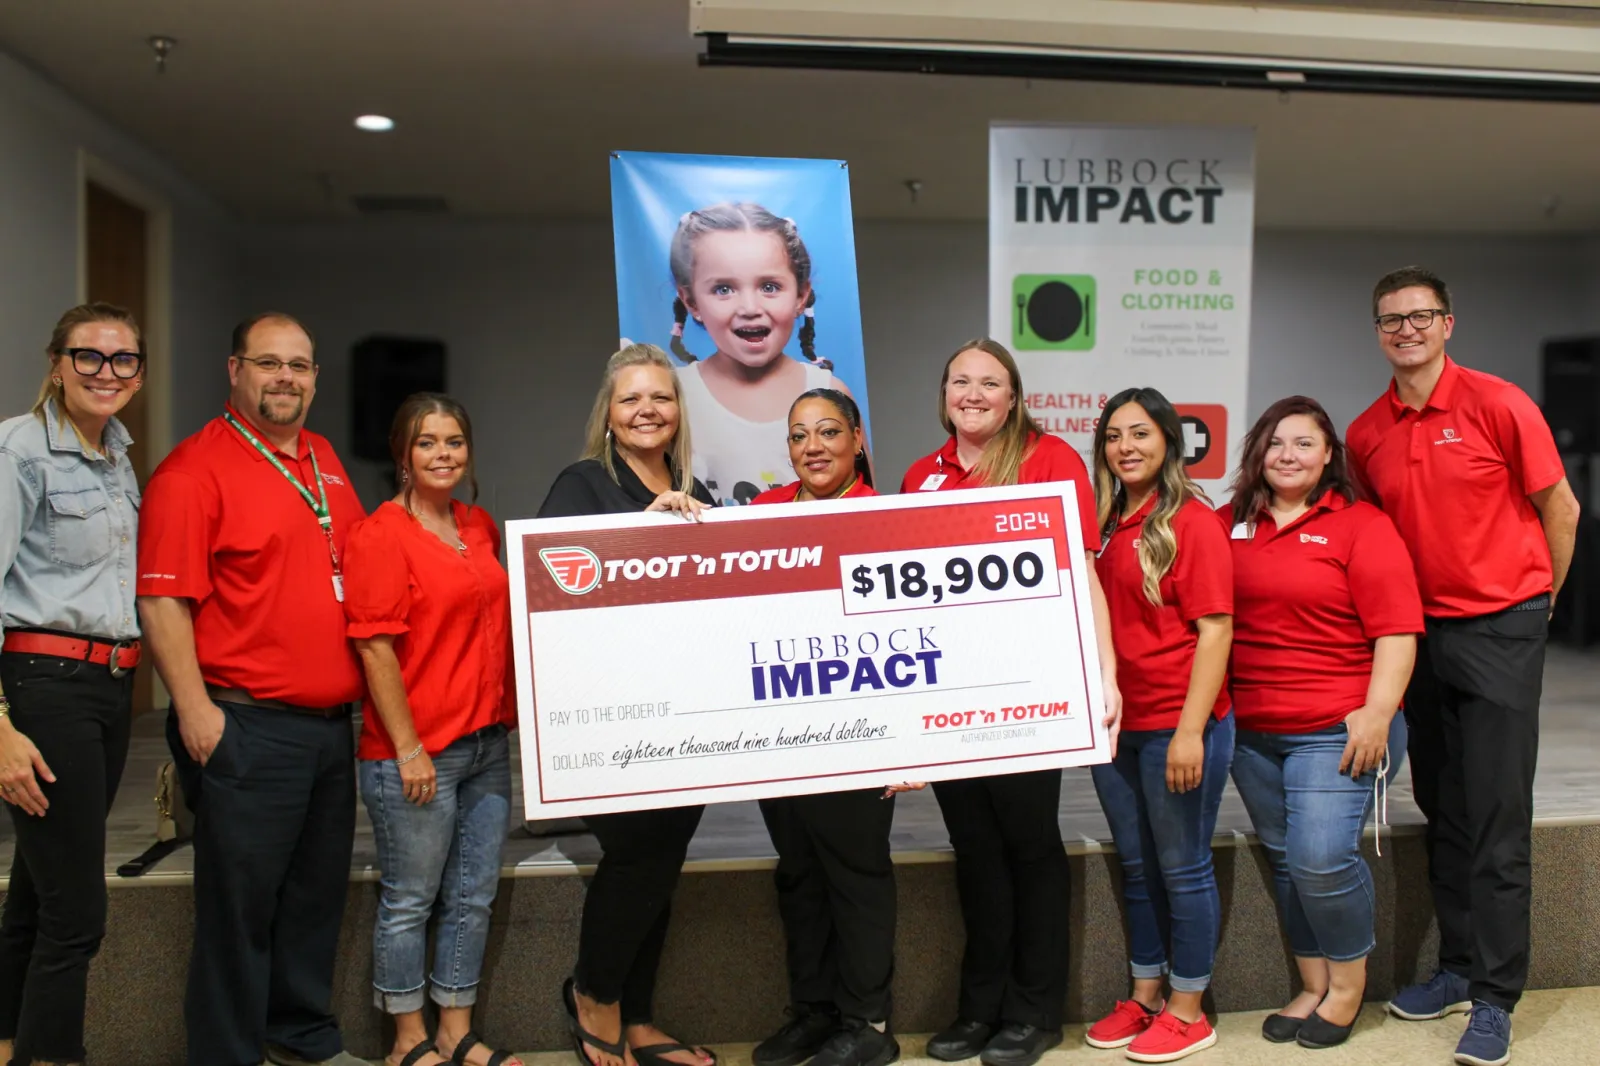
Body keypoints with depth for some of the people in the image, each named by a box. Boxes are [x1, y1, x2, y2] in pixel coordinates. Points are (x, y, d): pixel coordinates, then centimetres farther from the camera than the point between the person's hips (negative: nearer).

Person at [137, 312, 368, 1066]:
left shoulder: (326, 462, 15)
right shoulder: (193, 471, -9)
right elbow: (163, 601, -14)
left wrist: (364, 692, 18)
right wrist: (194, 710, -18)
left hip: (332, 724, 8)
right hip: (247, 727, -7)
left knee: (319, 892, 18)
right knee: (240, 903, 2)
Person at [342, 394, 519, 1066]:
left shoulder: (481, 527, 10)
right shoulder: (381, 534, -11)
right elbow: (375, 648, -15)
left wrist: (504, 719, 15)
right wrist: (408, 747, -16)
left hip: (488, 744, 7)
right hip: (416, 752, -7)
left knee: (473, 897, 14)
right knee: (410, 902, 7)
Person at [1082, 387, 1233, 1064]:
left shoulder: (1193, 521, -10)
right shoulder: (1105, 524, 8)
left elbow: (1215, 629, -14)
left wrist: (1191, 730, -18)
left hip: (1178, 725, -6)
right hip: (1115, 723, 6)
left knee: (1182, 868, 6)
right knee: (1136, 866, 16)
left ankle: (1187, 1011, 21)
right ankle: (1143, 999, 30)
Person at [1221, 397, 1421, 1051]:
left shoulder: (1361, 525, -5)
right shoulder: (1228, 525, 7)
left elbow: (1397, 630, -9)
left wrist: (1377, 714, -16)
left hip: (1338, 728, -4)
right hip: (1251, 731, 5)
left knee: (1323, 859, -10)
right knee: (1284, 861, 11)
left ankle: (1348, 984, 15)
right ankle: (1311, 986, 27)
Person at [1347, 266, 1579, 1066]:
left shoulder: (1498, 404, -9)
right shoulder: (1365, 434, 4)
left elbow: (1560, 509, -1)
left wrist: (1536, 603, 7)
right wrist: (1400, 610, 11)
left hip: (1499, 631, -5)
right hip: (1422, 633, 5)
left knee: (1496, 821, -3)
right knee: (1441, 814, 13)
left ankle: (1494, 1000, 6)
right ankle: (1458, 969, 25)